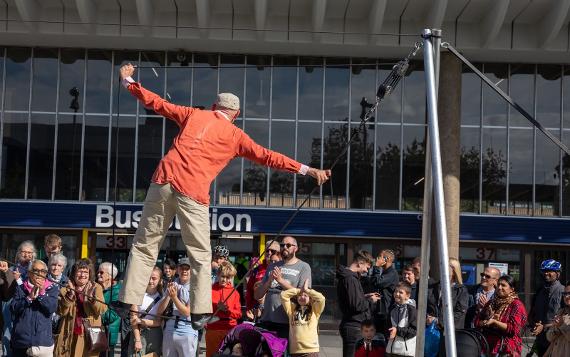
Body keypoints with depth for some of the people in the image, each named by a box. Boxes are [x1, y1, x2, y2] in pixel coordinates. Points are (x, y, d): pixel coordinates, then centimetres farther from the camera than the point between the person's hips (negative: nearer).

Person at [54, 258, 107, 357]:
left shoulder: (96, 288, 5)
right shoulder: (65, 290, 7)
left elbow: (102, 310, -8)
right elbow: (61, 312, -5)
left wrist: (92, 297, -23)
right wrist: (70, 295, -15)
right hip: (69, 335, 1)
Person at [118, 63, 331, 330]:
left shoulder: (194, 115, 18)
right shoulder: (235, 136, 12)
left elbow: (157, 103, 24)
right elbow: (268, 157, 9)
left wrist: (128, 83, 37)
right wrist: (307, 170, 11)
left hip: (164, 182, 2)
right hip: (193, 195, -2)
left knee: (145, 246, 9)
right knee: (201, 255, 7)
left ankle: (129, 303, 4)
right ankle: (200, 312, -5)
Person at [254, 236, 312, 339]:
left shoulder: (303, 267, 4)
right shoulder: (272, 267, 19)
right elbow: (257, 295, 14)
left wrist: (281, 280, -12)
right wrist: (269, 281, -5)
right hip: (267, 321, 4)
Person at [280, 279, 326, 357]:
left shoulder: (314, 310, 7)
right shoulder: (292, 309, 12)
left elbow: (321, 298, -10)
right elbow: (283, 295, 4)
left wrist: (306, 290, -3)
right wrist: (299, 290, 5)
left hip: (311, 351, -2)